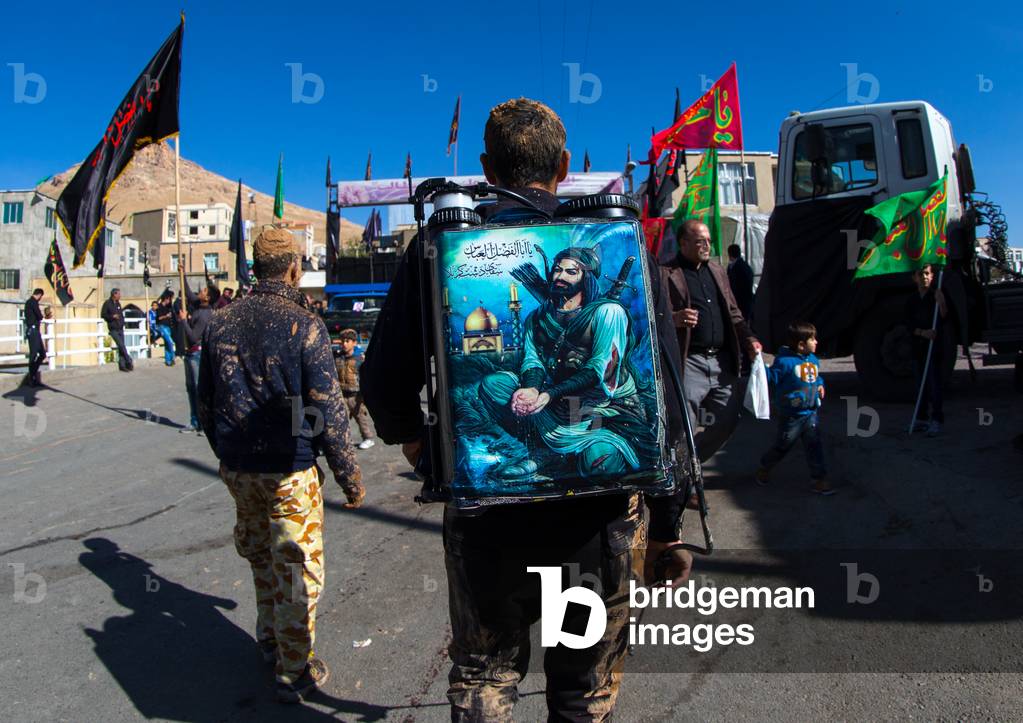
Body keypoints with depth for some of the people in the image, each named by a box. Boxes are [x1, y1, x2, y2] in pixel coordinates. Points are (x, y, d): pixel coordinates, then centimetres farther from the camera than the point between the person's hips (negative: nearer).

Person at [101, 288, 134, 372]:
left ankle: (122, 365, 6)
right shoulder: (107, 303, -4)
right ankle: (129, 362, -7)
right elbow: (103, 314, -7)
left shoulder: (118, 303, 15)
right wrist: (112, 316, -18)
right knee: (121, 346, -13)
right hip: (113, 329, -6)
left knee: (121, 347, 4)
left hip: (120, 329, 6)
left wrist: (122, 321, 11)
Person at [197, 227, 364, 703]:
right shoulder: (304, 326, -15)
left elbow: (206, 404, 11)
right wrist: (350, 477, -5)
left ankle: (269, 641, 41)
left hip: (237, 468, 6)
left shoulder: (220, 323, 2)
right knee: (297, 568, 7)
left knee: (260, 557, 24)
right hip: (289, 471, -6)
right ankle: (293, 673, 17)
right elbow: (327, 411, -14)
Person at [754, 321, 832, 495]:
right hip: (790, 415, -5)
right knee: (782, 446, 9)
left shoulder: (814, 360, 7)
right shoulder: (784, 361, -17)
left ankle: (820, 480, 7)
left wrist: (820, 385, 6)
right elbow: (771, 378, -16)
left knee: (814, 446, 1)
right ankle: (764, 468, 33)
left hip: (811, 413, 5)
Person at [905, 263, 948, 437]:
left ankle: (936, 420, -6)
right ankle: (922, 418, 19)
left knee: (934, 382, -8)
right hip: (918, 346, 5)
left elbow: (944, 318, -12)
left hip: (935, 346, -5)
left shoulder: (937, 295, -3)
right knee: (920, 383, 11)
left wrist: (940, 301, -28)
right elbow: (909, 325, 2)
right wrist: (923, 332, -15)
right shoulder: (911, 300, 9)